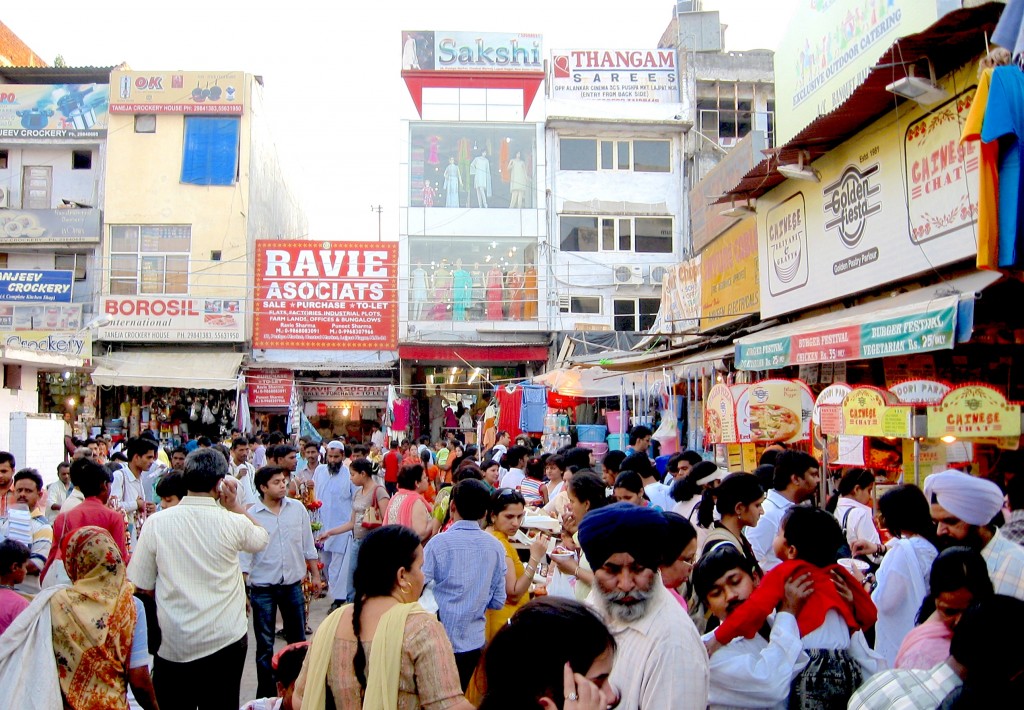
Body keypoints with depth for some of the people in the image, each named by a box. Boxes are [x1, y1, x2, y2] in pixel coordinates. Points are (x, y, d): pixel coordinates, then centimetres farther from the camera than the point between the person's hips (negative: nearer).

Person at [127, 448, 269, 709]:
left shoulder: (156, 522, -9)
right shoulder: (233, 523, -11)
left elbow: (142, 585, -3)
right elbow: (261, 538, 12)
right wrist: (236, 506, 12)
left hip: (174, 644, 1)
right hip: (226, 640, 0)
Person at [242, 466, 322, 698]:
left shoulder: (298, 508, -2)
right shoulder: (251, 515, -9)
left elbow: (308, 545, 7)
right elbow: (244, 555, -6)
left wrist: (315, 575, 8)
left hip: (293, 584, 2)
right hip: (262, 587, -2)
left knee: (298, 640, 13)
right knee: (264, 644, 9)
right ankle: (266, 693, 22)